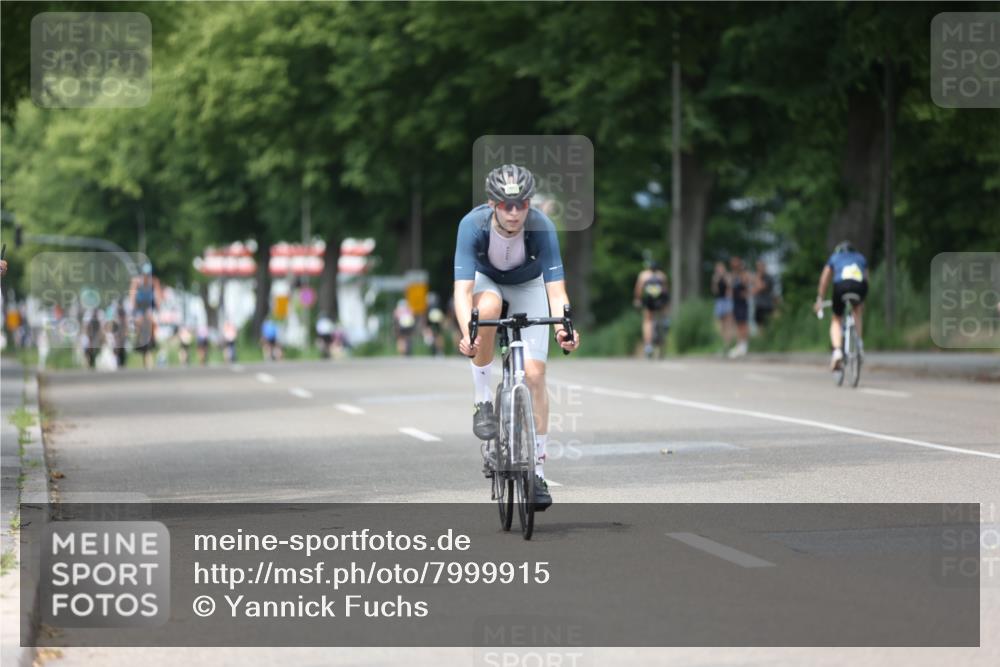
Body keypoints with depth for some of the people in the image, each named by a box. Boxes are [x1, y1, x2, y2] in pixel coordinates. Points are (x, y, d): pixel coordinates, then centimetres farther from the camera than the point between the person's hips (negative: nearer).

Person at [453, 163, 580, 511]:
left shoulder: (542, 227, -33)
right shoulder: (473, 225, -35)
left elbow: (556, 290, -37)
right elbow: (463, 290, -41)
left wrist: (563, 327, -57)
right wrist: (466, 334, -58)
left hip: (529, 287, 1)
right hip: (486, 280, -1)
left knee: (534, 374, -10)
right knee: (488, 306, -38)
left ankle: (537, 469, 1)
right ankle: (483, 399, -20)